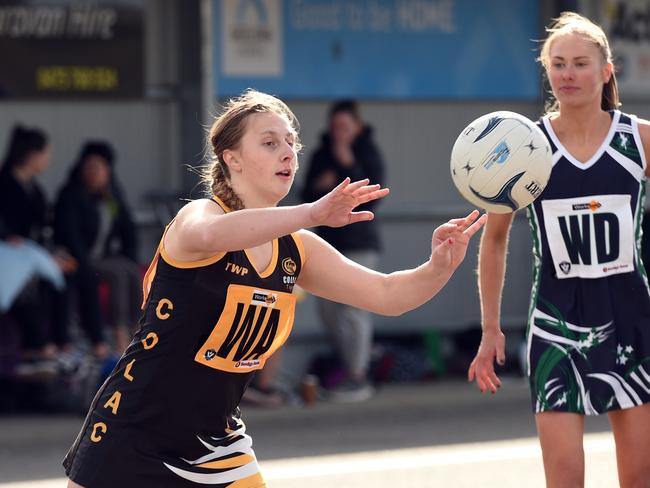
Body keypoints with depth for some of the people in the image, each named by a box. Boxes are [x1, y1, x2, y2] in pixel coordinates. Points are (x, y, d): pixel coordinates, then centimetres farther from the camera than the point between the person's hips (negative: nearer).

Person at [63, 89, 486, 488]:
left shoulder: (295, 250, 4)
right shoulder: (197, 215, -16)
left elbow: (386, 294, 2)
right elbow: (211, 234, -42)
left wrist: (439, 268, -19)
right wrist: (312, 213, -53)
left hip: (214, 447, 6)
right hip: (131, 438, -6)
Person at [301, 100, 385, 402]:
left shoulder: (368, 154, -7)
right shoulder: (321, 155, 8)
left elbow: (370, 198, -17)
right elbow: (308, 198, 11)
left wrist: (349, 166, -24)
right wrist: (318, 186, -10)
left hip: (359, 241, -7)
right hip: (329, 238, 7)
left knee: (354, 307, -11)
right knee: (327, 308, 9)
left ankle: (358, 379, -9)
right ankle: (351, 365, 25)